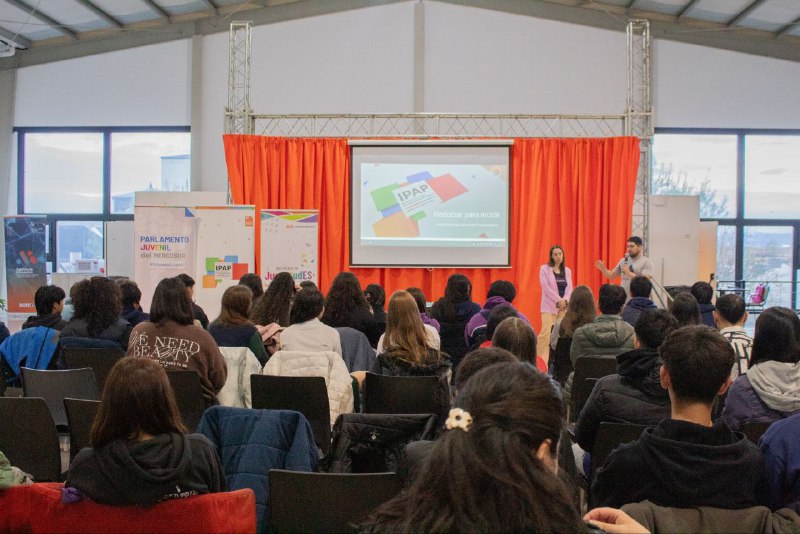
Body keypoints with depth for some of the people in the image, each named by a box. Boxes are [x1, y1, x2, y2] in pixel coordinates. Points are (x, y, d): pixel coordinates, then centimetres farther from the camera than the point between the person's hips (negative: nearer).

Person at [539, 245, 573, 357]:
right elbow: (546, 288, -8)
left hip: (564, 306, 4)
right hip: (550, 306, -4)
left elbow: (569, 288, 4)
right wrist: (558, 300, -14)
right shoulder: (544, 269, 0)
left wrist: (565, 300, -14)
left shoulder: (567, 271, 14)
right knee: (547, 333, -15)